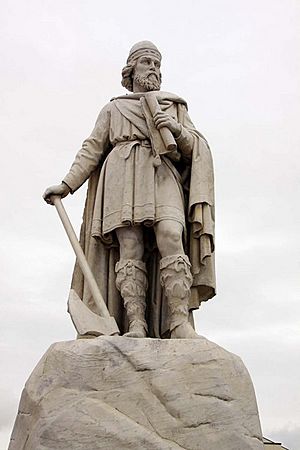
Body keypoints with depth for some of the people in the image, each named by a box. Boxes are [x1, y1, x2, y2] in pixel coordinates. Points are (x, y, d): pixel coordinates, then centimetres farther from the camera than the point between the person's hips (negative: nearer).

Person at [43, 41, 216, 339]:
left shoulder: (175, 107, 28)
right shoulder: (113, 109, 26)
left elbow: (194, 149, 17)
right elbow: (91, 150, 18)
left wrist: (178, 130, -5)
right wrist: (67, 185, 5)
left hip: (163, 177, 0)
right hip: (123, 177, 0)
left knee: (171, 240, -23)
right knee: (130, 248, -18)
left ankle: (180, 324, -30)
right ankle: (136, 325, -25)